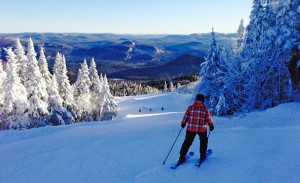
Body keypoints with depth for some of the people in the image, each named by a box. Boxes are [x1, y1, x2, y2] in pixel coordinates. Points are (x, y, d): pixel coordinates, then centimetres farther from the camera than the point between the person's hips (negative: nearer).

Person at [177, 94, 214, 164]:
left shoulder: (190, 108, -2)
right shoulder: (205, 109, -6)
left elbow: (185, 117, 3)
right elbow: (209, 119, -2)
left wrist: (183, 123, 20)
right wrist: (211, 126, 14)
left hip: (191, 128, 1)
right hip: (202, 129, -1)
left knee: (187, 142, 13)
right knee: (203, 141, 24)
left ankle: (182, 157, 12)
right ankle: (202, 156, 26)